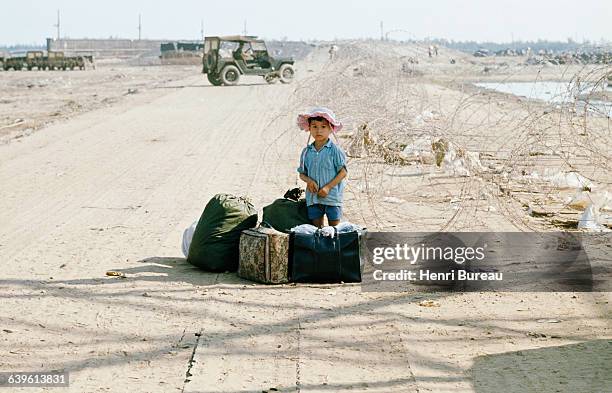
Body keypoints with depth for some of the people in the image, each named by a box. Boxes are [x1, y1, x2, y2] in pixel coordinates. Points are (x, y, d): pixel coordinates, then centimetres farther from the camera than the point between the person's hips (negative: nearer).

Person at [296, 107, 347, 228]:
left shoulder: (335, 150, -6)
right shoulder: (306, 152, 6)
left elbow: (343, 172, -7)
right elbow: (302, 173, 12)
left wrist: (328, 187, -14)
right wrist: (309, 181, -10)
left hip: (332, 196, -3)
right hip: (313, 196, 3)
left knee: (334, 226, 2)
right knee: (316, 226, 6)